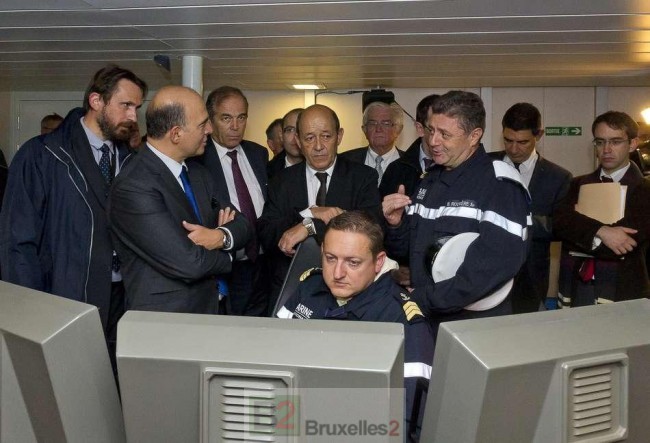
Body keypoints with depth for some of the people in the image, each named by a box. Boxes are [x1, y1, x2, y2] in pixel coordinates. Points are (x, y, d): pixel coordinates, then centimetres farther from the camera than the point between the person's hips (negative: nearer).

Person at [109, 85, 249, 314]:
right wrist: (224, 254, -5)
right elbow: (189, 264, -24)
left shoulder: (197, 173, 5)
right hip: (163, 323, -7)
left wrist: (221, 237, -15)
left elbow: (240, 224, 6)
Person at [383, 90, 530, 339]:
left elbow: (499, 264, -24)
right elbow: (405, 250, 12)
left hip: (474, 326, -6)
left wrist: (422, 300, -20)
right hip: (421, 318, 6)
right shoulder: (430, 180, 7)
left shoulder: (500, 186, -14)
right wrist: (395, 224, -10)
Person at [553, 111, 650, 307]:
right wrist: (600, 231, -23)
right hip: (574, 290, 3)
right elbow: (559, 221, -9)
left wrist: (577, 237, -7)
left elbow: (624, 245, -14)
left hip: (622, 294, -3)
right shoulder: (578, 185, 9)